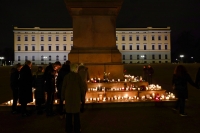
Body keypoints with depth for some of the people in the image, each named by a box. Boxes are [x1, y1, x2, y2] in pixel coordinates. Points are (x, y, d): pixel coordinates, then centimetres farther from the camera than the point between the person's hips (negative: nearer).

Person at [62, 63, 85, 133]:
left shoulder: (66, 77, -4)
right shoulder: (78, 77, -7)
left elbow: (63, 87, 0)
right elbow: (82, 88, -4)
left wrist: (63, 97, 10)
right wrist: (82, 98, 5)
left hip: (68, 97, 1)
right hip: (76, 98, -1)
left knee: (68, 114, 10)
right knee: (76, 114, 9)